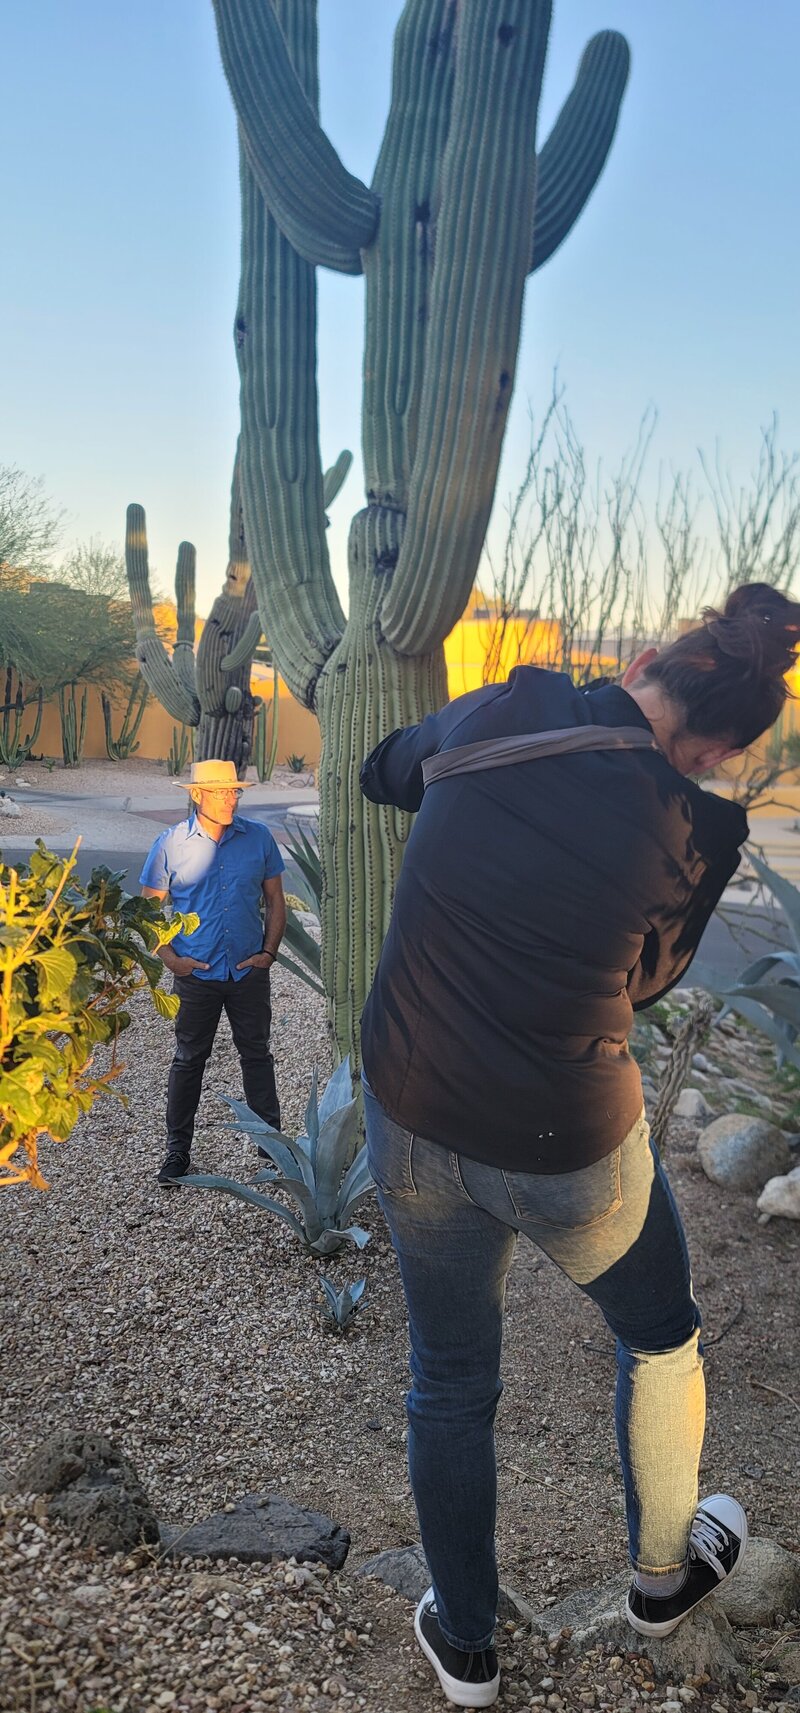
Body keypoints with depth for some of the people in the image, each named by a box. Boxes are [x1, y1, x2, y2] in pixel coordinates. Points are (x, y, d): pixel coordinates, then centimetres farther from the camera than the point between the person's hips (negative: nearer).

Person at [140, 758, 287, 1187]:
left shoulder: (259, 837, -1)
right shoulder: (171, 843, -4)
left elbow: (275, 900, 7)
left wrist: (269, 952, -2)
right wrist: (170, 957, -9)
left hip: (249, 971, 1)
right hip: (196, 974, -1)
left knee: (257, 1055, 12)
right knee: (188, 1060, 9)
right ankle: (177, 1150, 21)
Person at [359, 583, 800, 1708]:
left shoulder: (501, 711, -10)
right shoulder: (697, 832, -16)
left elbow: (383, 773, 11)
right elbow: (643, 981, 1)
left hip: (411, 1122, 3)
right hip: (569, 1153, -3)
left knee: (450, 1384, 25)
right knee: (661, 1337, 30)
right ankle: (664, 1575, 53)